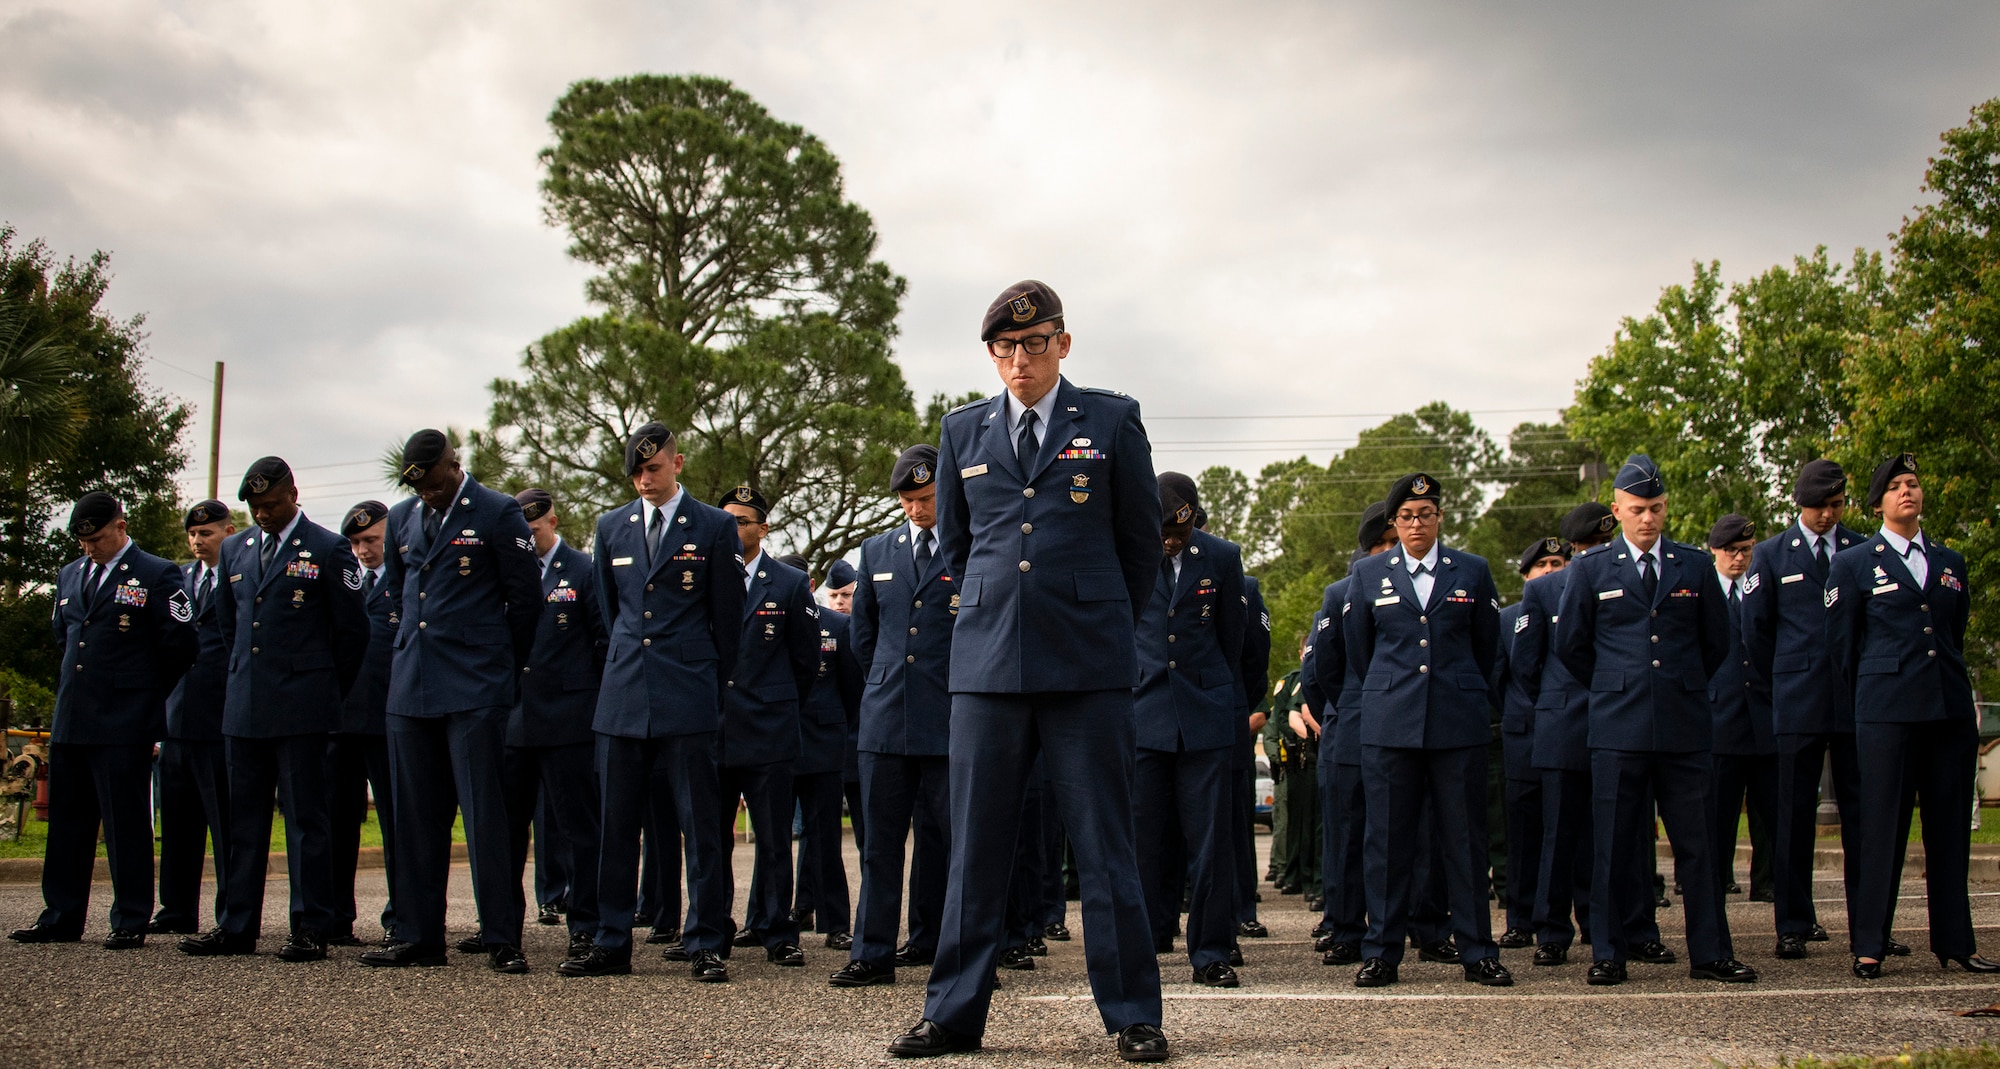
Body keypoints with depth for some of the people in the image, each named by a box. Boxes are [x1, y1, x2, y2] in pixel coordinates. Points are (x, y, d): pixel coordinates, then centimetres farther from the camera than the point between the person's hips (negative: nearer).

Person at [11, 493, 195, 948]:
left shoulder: (157, 575, -5)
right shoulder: (70, 574, 15)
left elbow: (180, 643, -7)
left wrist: (143, 693, 2)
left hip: (124, 723, -6)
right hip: (70, 719, 7)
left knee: (126, 824, -2)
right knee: (67, 820, 11)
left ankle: (130, 923, 5)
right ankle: (61, 919, 19)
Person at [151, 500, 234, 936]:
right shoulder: (179, 579, 17)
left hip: (222, 718, -7)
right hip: (178, 716, 7)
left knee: (227, 822, -2)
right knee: (178, 821, 11)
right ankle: (178, 912, 19)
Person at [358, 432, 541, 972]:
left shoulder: (498, 513, -3)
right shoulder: (402, 517, 14)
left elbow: (525, 599, -1)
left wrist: (502, 670, 5)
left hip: (475, 690, -6)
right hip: (411, 689, 6)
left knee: (484, 815, -6)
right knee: (416, 818, 8)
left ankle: (502, 941, -3)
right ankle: (419, 938, 16)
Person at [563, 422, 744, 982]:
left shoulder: (714, 527, 3)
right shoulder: (611, 527, 13)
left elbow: (727, 619, 6)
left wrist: (711, 688, 8)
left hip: (687, 703, -3)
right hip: (623, 700, 4)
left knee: (701, 826, -2)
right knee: (616, 825, 5)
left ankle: (704, 946, 4)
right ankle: (611, 944, 12)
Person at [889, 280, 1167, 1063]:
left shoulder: (1111, 421, 5)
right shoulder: (963, 431, 12)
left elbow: (1141, 540, 11)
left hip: (1088, 669, -2)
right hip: (988, 665, 2)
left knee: (1105, 848, 0)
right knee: (974, 847, 4)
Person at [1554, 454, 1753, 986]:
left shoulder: (1695, 565, 9)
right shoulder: (1591, 570, 6)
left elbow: (1717, 641, 17)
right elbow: (1569, 644, 11)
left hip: (1685, 725, 1)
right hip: (1618, 726, -1)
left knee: (1698, 843, 3)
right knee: (1616, 848, 1)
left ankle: (1710, 954, 10)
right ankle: (1608, 955, 8)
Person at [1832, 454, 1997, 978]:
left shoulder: (1952, 563, 16)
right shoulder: (1853, 564, 4)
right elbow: (1840, 645, 6)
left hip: (1951, 710, 4)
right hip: (1887, 712, -4)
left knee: (1950, 827, 7)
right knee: (1882, 827, -4)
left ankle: (1955, 940, 15)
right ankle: (1868, 947, 1)